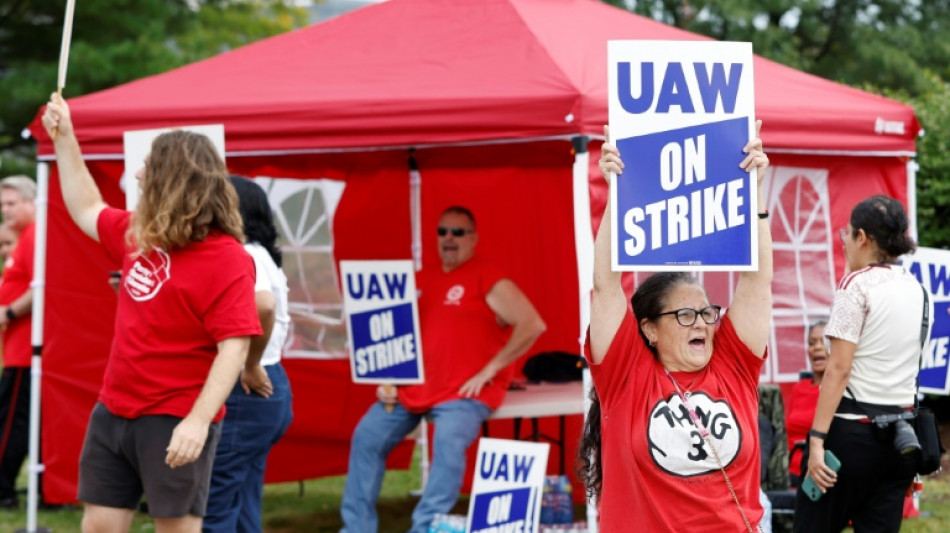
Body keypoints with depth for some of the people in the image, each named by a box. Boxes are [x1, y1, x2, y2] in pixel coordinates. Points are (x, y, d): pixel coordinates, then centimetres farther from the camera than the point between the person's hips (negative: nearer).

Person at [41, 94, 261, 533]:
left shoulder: (227, 259, -15)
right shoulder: (137, 234, 9)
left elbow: (233, 348, -22)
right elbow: (87, 211, 30)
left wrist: (198, 420, -31)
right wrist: (64, 139, 26)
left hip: (175, 424, -8)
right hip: (114, 412, 8)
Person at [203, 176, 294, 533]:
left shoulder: (242, 257, -16)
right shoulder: (259, 256, 16)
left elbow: (263, 306, -34)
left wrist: (251, 366, -23)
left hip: (243, 391, -10)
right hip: (265, 389, 10)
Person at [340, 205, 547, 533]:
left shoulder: (487, 280, -4)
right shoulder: (422, 282, 16)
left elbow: (532, 325, -13)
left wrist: (488, 371, -13)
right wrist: (386, 380, 6)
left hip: (463, 392, -7)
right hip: (410, 389, 7)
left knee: (448, 442, -33)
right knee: (366, 438, -5)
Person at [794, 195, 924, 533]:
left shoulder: (856, 284, -8)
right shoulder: (914, 287, 11)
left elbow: (838, 369, -15)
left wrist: (817, 439, -16)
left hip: (854, 429, -7)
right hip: (901, 429, 7)